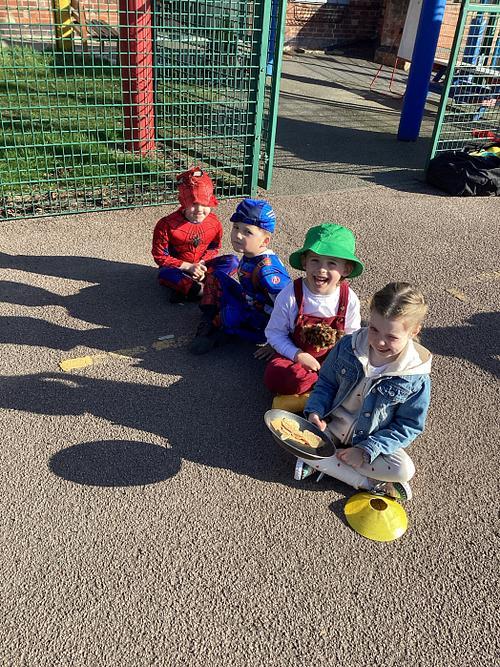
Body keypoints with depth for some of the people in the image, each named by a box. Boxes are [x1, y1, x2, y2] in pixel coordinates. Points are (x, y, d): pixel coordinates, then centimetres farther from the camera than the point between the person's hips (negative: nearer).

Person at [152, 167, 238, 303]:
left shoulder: (214, 222, -7)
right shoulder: (167, 225, -18)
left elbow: (214, 248, 6)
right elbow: (160, 256, -14)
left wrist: (201, 264, -15)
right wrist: (188, 267, -21)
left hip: (201, 265, 4)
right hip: (178, 267, -4)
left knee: (232, 262, -20)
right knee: (164, 274, -37)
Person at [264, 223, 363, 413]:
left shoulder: (349, 299, -11)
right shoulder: (290, 295, -16)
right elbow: (274, 332, -9)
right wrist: (298, 355, -21)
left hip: (333, 360, 1)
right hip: (296, 356, -1)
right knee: (273, 376, -31)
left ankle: (299, 399, -17)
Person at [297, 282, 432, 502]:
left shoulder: (416, 378, -19)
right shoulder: (348, 346, -13)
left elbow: (408, 426, -11)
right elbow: (326, 382, 1)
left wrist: (367, 450, -20)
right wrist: (315, 411, -18)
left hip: (371, 441, -2)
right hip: (331, 427, 2)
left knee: (404, 470, -26)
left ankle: (323, 463, -16)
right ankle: (369, 483, -16)